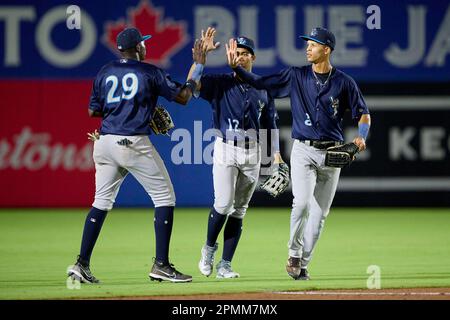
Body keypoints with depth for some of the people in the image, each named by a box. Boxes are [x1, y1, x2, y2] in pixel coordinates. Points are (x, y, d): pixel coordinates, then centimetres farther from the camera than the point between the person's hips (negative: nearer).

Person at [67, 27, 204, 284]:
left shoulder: (105, 73, 11)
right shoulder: (150, 72, -1)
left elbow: (93, 110, 13)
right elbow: (182, 97, 3)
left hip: (105, 144, 5)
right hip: (134, 143, -5)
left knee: (102, 202, 13)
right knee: (165, 198, 4)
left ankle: (82, 264, 5)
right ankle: (161, 265, -1)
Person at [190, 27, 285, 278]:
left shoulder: (263, 88, 12)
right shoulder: (220, 83, 3)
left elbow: (270, 123, 14)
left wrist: (276, 153, 4)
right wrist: (204, 53, -18)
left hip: (253, 153, 3)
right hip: (226, 149, -3)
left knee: (239, 210, 3)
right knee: (224, 203, -15)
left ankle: (225, 265, 7)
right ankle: (209, 248, 10)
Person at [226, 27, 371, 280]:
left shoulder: (344, 82, 2)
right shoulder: (296, 76, 3)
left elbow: (363, 114, 5)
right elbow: (260, 83, 1)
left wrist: (361, 137, -14)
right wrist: (236, 67, -13)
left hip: (332, 154, 1)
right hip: (304, 151, -1)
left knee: (320, 212, 4)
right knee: (302, 202, -20)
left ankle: (303, 264, 14)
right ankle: (294, 254, -2)